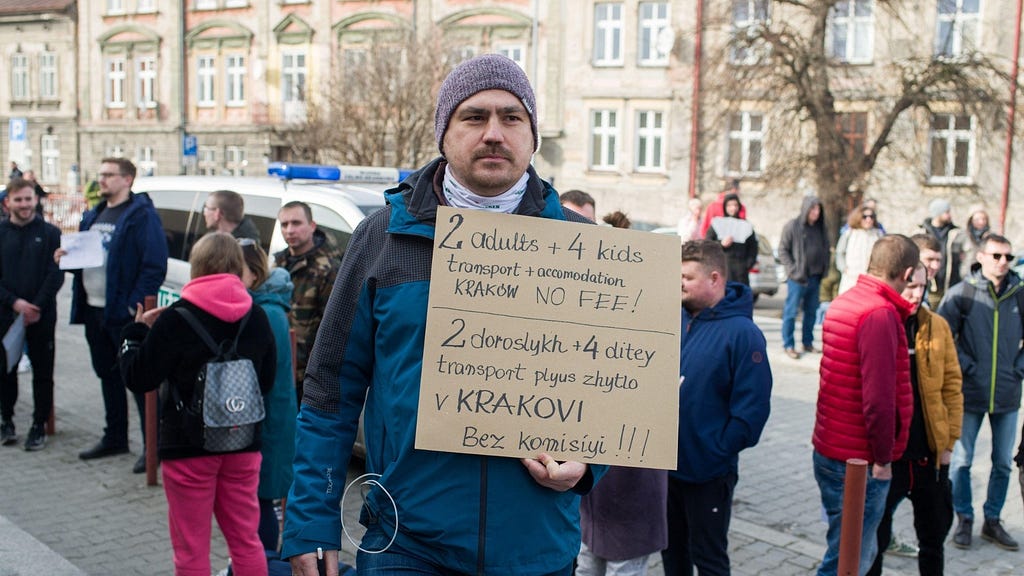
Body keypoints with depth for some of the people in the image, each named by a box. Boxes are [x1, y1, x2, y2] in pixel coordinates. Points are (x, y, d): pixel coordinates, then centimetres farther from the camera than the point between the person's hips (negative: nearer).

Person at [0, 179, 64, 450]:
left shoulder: (50, 233, 0)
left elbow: (56, 275, -4)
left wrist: (36, 306, -13)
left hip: (42, 315, -2)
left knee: (43, 372, 2)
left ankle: (39, 425, 11)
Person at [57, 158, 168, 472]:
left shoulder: (142, 216, -10)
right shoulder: (92, 216, 18)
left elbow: (155, 265, -17)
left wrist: (135, 305, -21)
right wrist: (66, 257, 4)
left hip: (124, 313, -9)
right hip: (94, 310, 9)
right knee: (108, 376, 17)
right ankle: (114, 438, 29)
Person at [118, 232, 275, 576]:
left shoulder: (175, 320, -13)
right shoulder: (256, 318, 0)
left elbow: (138, 379, -8)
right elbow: (267, 382, 8)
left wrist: (136, 331, 6)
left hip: (189, 447, -4)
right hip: (243, 444, 4)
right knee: (246, 541, 15)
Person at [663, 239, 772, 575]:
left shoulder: (741, 332, -16)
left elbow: (753, 406, -17)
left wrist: (720, 451, -15)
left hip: (708, 472, -6)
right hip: (666, 463, 6)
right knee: (672, 548, 21)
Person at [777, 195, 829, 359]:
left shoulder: (820, 228, 10)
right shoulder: (792, 226, -6)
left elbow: (826, 250, 19)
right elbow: (782, 250, -6)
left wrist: (824, 269, 7)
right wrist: (793, 270, -11)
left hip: (815, 277, 6)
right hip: (797, 278, -6)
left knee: (811, 312, 11)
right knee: (791, 312, -3)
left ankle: (808, 343, 21)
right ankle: (788, 345, 3)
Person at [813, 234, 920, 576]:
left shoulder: (843, 302, 9)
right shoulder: (881, 314, -20)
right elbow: (878, 397, -25)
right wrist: (882, 458, -14)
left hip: (829, 453, 9)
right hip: (860, 464, -9)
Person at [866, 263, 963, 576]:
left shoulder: (937, 327, 1)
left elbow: (952, 387, 6)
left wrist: (949, 441, 2)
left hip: (930, 455, 3)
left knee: (934, 536, 18)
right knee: (874, 538, 9)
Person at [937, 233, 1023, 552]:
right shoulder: (961, 293, -8)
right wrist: (965, 366, -10)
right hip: (969, 393, -2)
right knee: (961, 461, 6)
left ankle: (992, 520, 28)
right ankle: (964, 519, 23)